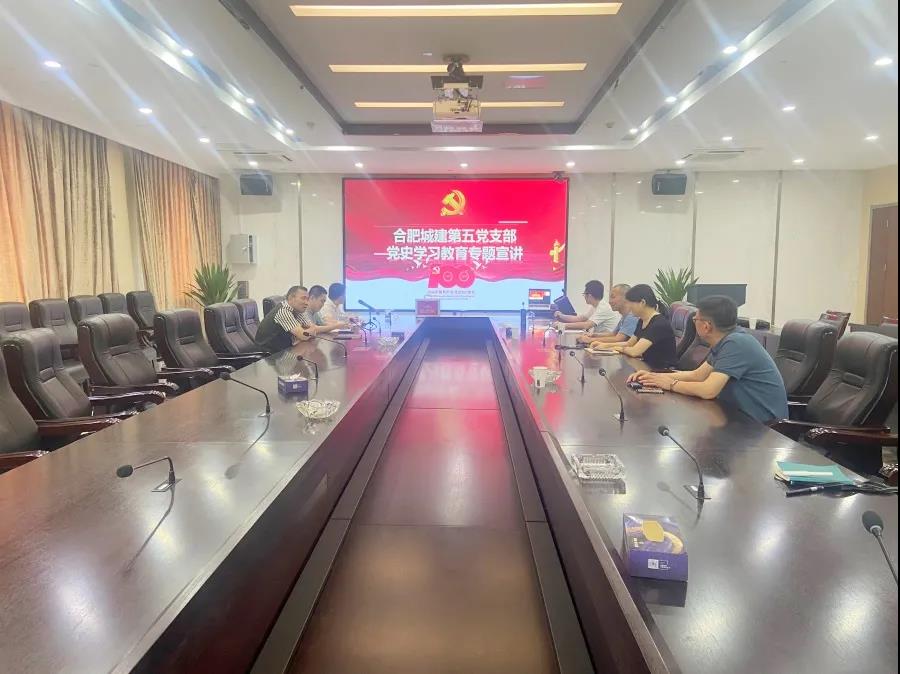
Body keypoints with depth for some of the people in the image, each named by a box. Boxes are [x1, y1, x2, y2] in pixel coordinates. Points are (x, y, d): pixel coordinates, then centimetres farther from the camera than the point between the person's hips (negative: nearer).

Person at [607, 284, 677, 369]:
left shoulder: (660, 324, -19)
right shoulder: (641, 321, 8)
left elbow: (634, 351, -25)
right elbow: (629, 344, 20)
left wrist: (621, 349, -4)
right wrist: (604, 345, 9)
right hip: (648, 367, 8)